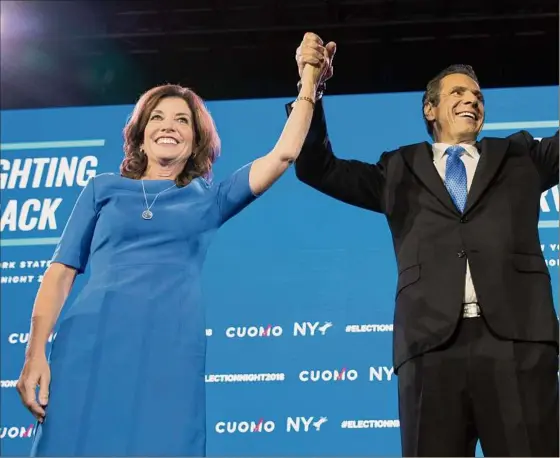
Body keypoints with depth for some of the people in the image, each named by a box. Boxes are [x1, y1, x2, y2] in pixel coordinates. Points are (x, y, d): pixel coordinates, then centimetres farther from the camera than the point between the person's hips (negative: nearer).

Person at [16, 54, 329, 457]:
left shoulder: (208, 198, 18)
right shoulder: (104, 188, 16)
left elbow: (284, 154, 12)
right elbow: (61, 272, 10)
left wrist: (309, 85, 13)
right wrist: (35, 352, -1)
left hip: (170, 357, 1)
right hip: (90, 347, 0)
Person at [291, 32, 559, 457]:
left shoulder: (520, 155, 24)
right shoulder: (401, 170, 23)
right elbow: (319, 168, 19)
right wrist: (312, 86, 8)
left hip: (516, 338, 0)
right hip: (432, 342, 0)